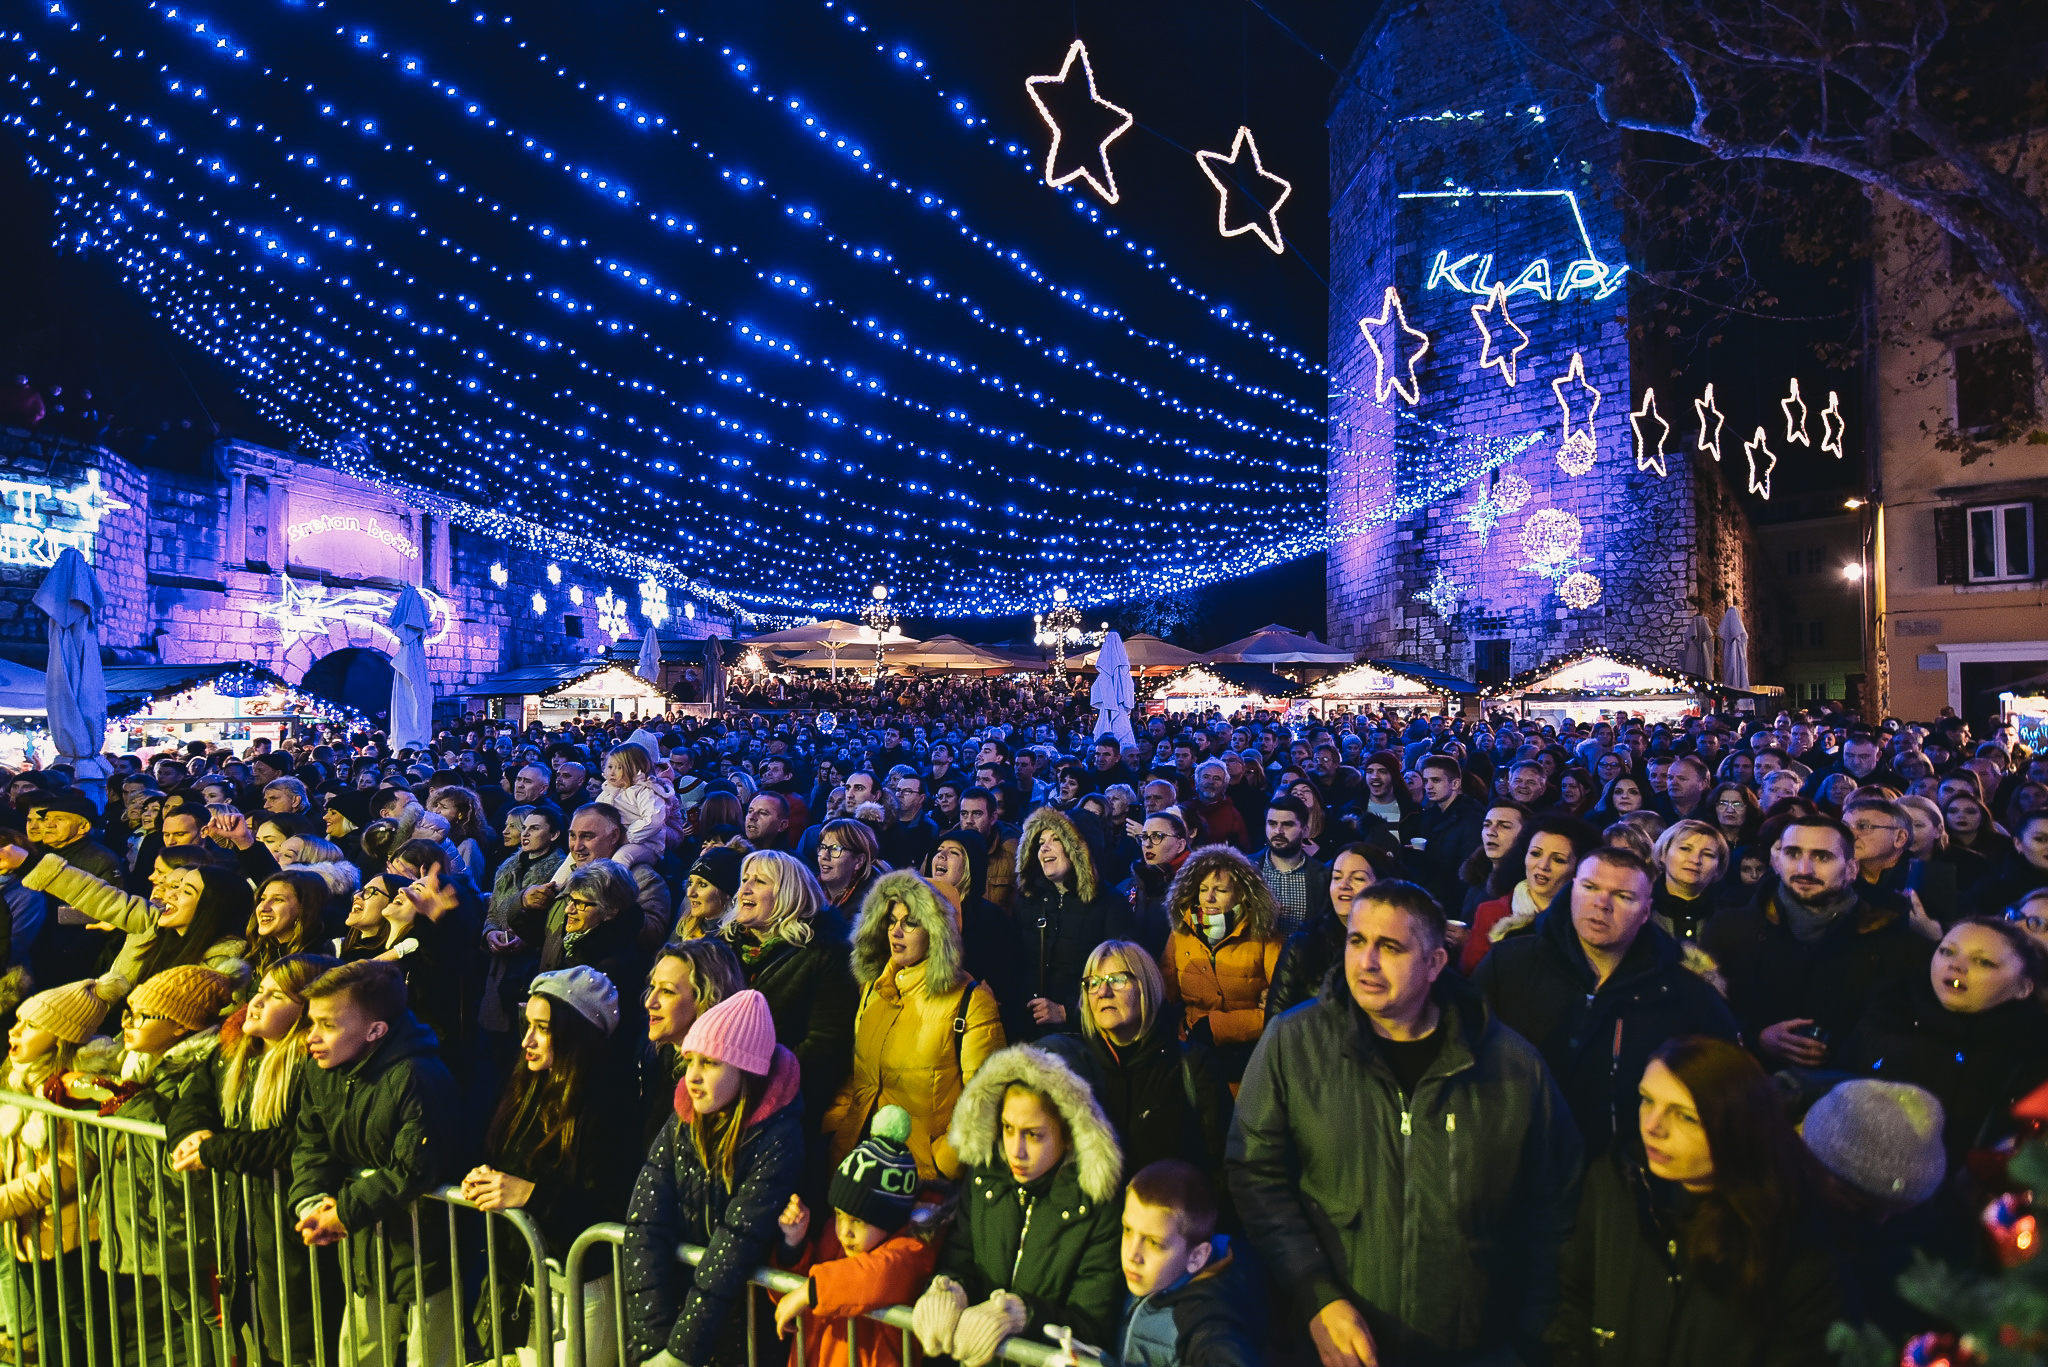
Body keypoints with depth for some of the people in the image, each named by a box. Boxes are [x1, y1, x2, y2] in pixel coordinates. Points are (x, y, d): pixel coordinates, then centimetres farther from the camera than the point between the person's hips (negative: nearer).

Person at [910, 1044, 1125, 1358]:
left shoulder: (1099, 1206, -10)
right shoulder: (983, 1179, 3)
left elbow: (1090, 1326, -9)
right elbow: (957, 1262, 8)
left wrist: (1018, 1314, -23)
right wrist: (947, 1290, -13)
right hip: (973, 1355, 4)